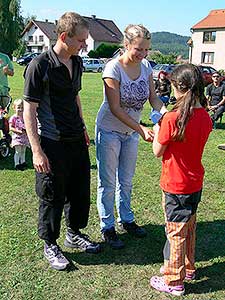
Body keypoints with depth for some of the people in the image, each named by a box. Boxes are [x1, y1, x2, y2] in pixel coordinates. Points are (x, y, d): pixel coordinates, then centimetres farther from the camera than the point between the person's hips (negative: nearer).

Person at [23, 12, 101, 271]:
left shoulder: (76, 63, 7)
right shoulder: (39, 66, -15)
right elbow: (29, 110, -15)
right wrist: (36, 150, -18)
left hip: (76, 141, 7)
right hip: (52, 144, -7)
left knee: (80, 191, 16)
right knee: (53, 197, 6)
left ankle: (74, 234, 38)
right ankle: (50, 245, 27)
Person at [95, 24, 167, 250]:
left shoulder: (146, 67, -4)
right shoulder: (113, 68, -22)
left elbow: (153, 98, -2)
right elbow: (115, 108, -24)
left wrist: (166, 113, -22)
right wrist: (141, 129, -28)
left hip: (131, 132, 6)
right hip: (109, 131, -6)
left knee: (126, 180, 19)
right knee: (108, 182, 6)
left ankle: (126, 220, 37)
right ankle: (107, 227, 22)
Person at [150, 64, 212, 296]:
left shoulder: (172, 118, -23)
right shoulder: (205, 117, -2)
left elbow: (157, 152, -13)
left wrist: (157, 131, 2)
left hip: (176, 186, -7)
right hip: (195, 183, 7)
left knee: (175, 232, 6)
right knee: (188, 228, 23)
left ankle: (173, 281, 21)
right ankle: (188, 268, 41)